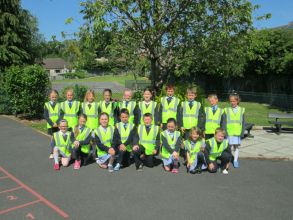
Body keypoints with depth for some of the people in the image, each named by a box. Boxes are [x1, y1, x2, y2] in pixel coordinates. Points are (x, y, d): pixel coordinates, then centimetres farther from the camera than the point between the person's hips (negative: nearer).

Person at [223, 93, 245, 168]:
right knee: (230, 147, -4)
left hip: (238, 133, 1)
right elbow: (224, 122, 3)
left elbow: (243, 122, 7)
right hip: (229, 133, -1)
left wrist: (242, 132, 0)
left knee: (237, 146, 7)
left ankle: (235, 160, 22)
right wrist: (225, 132, -5)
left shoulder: (242, 110, 6)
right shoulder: (227, 110, 3)